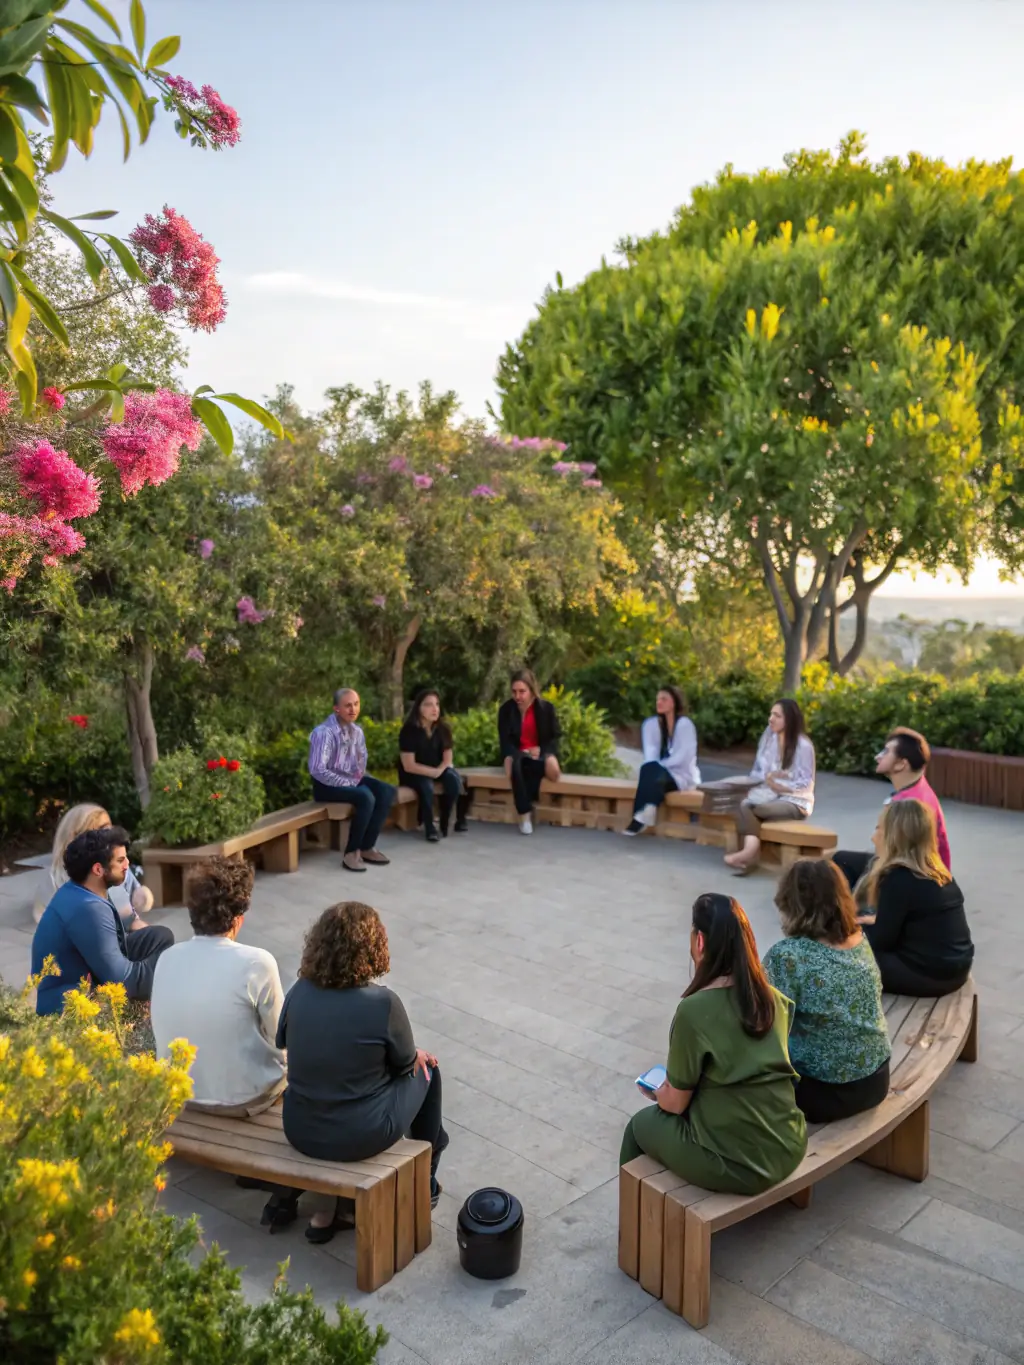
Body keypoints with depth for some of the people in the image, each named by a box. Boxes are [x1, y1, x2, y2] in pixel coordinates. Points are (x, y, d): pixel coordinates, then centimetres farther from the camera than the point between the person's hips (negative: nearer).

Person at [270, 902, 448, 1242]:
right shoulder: (383, 1003, -23)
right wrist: (418, 1055, 17)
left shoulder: (299, 992, -10)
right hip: (358, 1138, -5)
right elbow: (405, 1062, -8)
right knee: (425, 1069, 19)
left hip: (300, 1132, 5)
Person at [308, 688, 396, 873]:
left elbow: (362, 759, 20)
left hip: (352, 779, 8)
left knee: (387, 791, -13)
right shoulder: (324, 733, -19)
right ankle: (352, 852, -16)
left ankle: (367, 847, -7)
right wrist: (347, 783, -22)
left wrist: (359, 776, 0)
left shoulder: (357, 731, 5)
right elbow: (317, 770, -24)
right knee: (366, 797, -31)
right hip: (327, 785, -8)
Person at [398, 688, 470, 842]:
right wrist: (434, 772, -22)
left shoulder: (443, 729, -6)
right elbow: (409, 766, -22)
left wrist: (440, 770, -21)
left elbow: (447, 758, 0)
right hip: (412, 774, -4)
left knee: (453, 778, -25)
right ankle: (429, 827, -15)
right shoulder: (409, 731, -21)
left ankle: (445, 822, -11)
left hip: (438, 769, 5)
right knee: (426, 786, -35)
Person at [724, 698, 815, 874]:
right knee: (745, 804, -29)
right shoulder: (767, 738, 7)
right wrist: (767, 777, -13)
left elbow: (806, 784, -11)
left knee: (748, 810, -30)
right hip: (769, 794, 5)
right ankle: (751, 849, -45)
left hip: (795, 800, -5)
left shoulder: (803, 745, -10)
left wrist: (780, 786, -22)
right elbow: (755, 772, 9)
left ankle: (749, 851, -27)